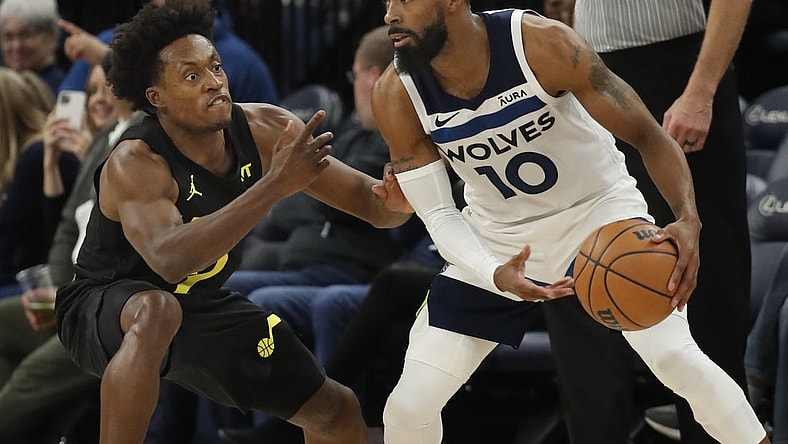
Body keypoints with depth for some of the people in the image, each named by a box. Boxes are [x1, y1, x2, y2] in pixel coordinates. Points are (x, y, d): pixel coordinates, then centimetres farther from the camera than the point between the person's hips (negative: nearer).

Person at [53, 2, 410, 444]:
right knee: (157, 311, -42)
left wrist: (392, 201, -36)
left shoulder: (267, 130, -15)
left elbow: (365, 198, -10)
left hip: (200, 307, 6)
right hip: (103, 307, -6)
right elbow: (170, 259, -49)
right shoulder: (134, 164, -31)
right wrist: (276, 184, -52)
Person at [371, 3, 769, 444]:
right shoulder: (397, 95, -20)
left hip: (600, 209, -2)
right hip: (497, 242, 3)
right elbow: (439, 214, -13)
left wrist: (688, 220, -39)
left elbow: (648, 135, -21)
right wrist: (494, 275, -34)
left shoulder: (542, 43, -28)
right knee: (409, 406, -5)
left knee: (676, 356, -24)